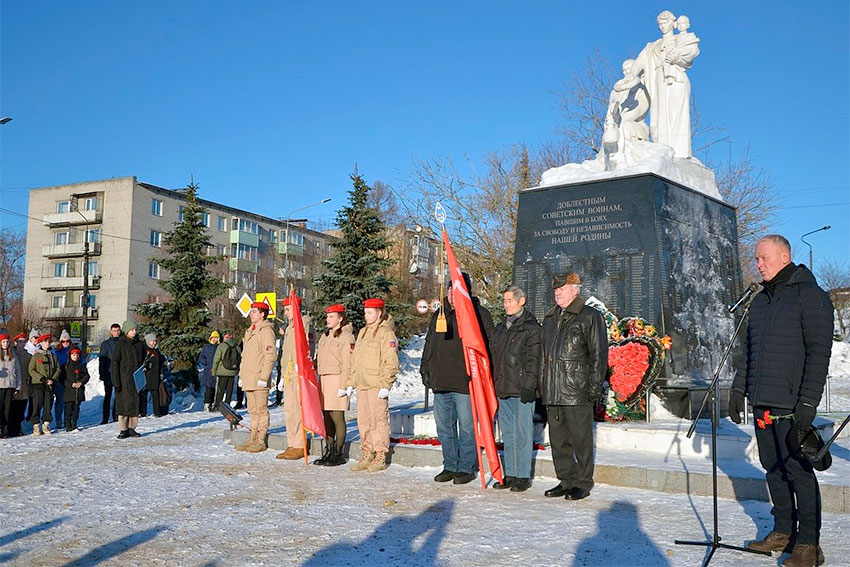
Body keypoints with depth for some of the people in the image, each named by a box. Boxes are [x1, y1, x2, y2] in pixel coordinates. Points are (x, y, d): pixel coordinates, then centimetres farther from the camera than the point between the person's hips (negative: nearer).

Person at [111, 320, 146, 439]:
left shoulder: (139, 344, 10)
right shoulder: (120, 345, -5)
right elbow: (115, 363, -7)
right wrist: (116, 381, -12)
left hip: (136, 380, 5)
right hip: (124, 380, -5)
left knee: (136, 403, 7)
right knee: (124, 404, -4)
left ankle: (132, 428, 16)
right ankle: (123, 430, 3)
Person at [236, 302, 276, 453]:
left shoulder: (266, 330, -9)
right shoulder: (250, 331, 20)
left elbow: (270, 356, -16)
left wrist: (263, 377, -20)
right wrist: (241, 375, 20)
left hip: (259, 379, -9)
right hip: (248, 379, 9)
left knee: (261, 410, -4)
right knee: (253, 411, 13)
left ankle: (261, 442, 1)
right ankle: (252, 439, 19)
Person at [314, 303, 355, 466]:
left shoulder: (346, 336, -8)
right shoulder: (324, 336, 18)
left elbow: (348, 363, -13)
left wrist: (344, 385, -17)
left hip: (336, 379, -8)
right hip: (323, 379, 8)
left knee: (337, 418, -4)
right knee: (327, 417, 10)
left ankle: (338, 454, 3)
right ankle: (329, 451, 18)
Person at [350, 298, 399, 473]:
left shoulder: (385, 332, -7)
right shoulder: (363, 332, 19)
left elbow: (391, 361, -13)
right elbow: (354, 359, 23)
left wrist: (385, 385, -17)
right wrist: (351, 382, 17)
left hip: (376, 385, -8)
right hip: (362, 385, 8)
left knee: (378, 420, -5)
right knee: (363, 420, 9)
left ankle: (380, 457, 3)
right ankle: (367, 455, 18)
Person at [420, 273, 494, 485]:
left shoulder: (479, 314, -3)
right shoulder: (439, 315, 15)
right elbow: (429, 345, 22)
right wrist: (426, 370, 15)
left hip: (465, 383, -6)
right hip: (441, 382, 6)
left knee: (467, 428, 1)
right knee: (445, 428, 12)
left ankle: (466, 468, 12)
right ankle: (450, 466, 23)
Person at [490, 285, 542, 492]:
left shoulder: (531, 328, -6)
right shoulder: (500, 328, 16)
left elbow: (533, 360, -11)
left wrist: (529, 386, -17)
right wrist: (494, 385, 17)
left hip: (522, 390, -7)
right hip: (503, 389, 7)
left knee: (522, 433, -2)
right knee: (507, 433, 12)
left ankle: (523, 476, 6)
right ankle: (510, 474, 20)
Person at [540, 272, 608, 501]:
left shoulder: (590, 317, -4)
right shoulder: (550, 319, 18)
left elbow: (599, 354, -7)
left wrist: (595, 386, -13)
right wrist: (542, 384, 18)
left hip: (577, 391, -7)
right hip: (553, 392, 7)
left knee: (581, 439, -1)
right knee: (558, 438, 12)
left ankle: (583, 483, 11)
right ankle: (566, 480, 23)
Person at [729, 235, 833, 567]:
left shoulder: (810, 296, -7)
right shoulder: (760, 300, 17)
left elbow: (819, 353, -12)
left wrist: (808, 402, -18)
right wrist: (738, 389, 15)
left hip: (792, 403, -7)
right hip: (761, 402, 7)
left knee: (798, 470, -2)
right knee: (773, 468, 12)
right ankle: (783, 532, 23)